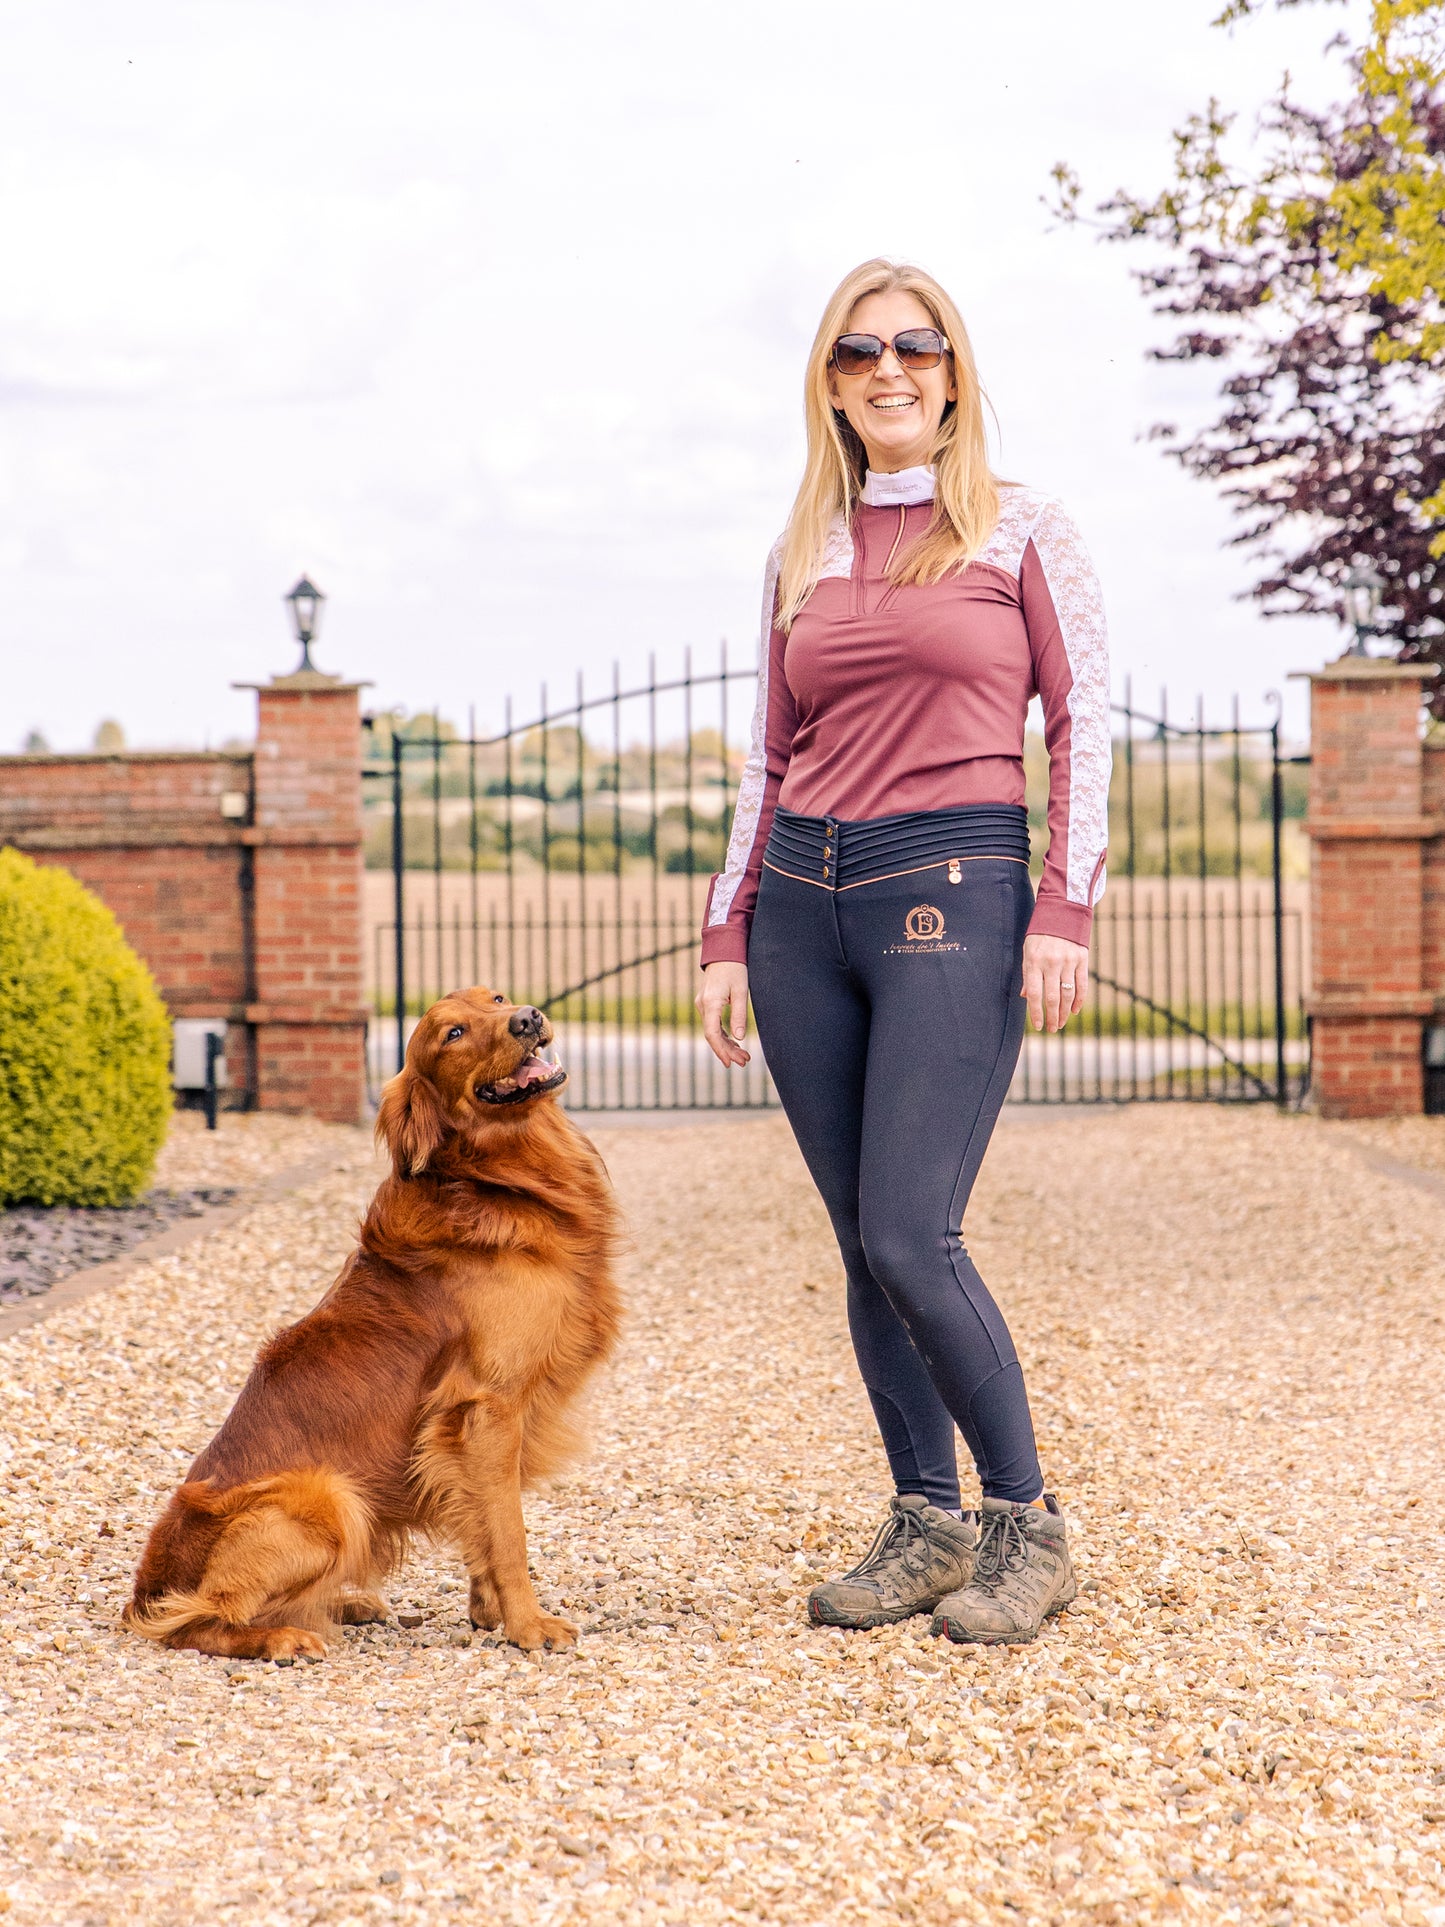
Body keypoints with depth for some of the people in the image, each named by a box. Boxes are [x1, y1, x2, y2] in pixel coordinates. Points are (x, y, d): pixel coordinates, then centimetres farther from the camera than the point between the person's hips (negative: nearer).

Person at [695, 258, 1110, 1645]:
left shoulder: (1020, 529, 3)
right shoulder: (803, 556, 14)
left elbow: (1082, 722, 1)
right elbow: (771, 760, 16)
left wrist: (1065, 910, -9)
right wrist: (726, 935, 10)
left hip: (954, 889, -5)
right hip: (804, 900, 5)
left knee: (909, 1235, -12)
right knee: (865, 1245, 5)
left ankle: (1026, 1525, 2)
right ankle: (926, 1520, 16)